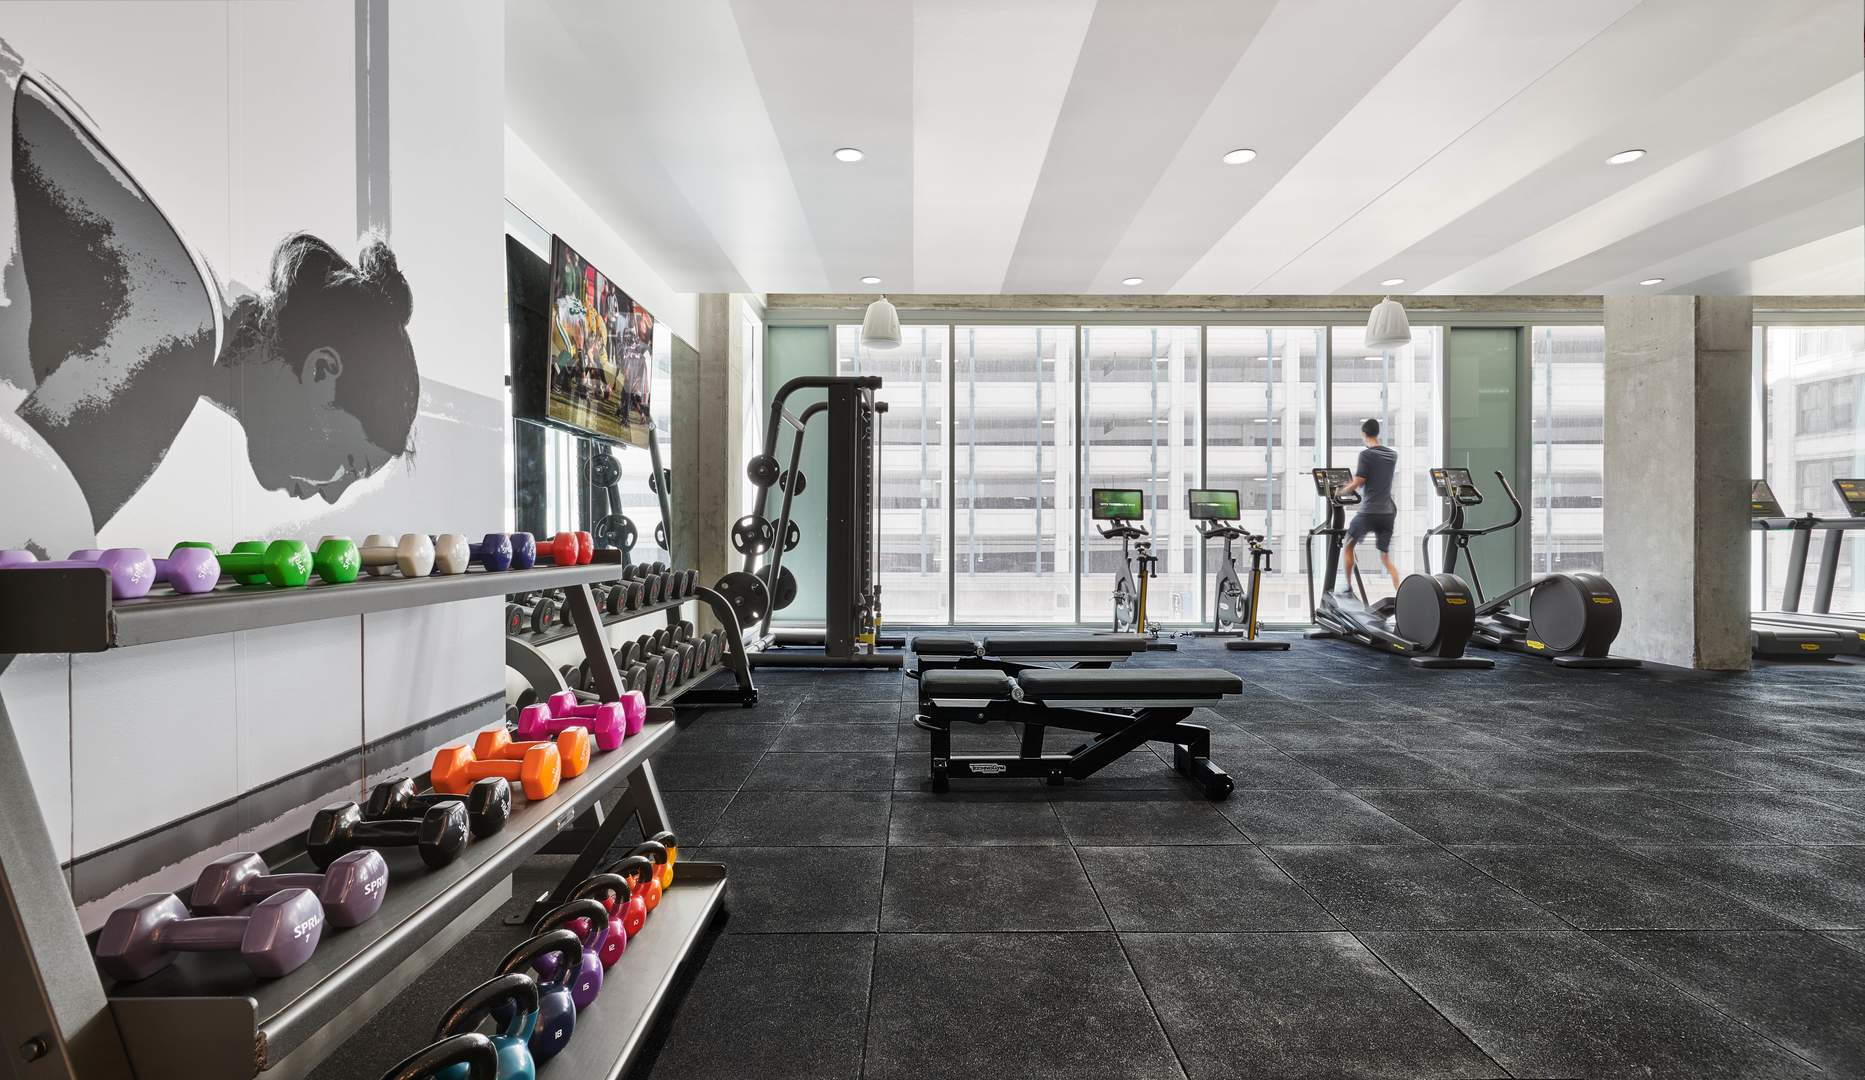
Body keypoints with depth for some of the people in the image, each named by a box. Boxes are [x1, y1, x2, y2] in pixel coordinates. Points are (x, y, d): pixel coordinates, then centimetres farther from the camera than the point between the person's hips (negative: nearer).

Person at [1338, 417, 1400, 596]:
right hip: (1388, 512, 5)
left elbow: (1357, 483, -13)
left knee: (1349, 545, 17)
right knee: (1386, 557, 9)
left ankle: (1347, 586, 20)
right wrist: (1354, 483, 29)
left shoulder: (1365, 454, -10)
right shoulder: (1393, 455, 9)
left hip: (1368, 512, -5)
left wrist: (1341, 491, 5)